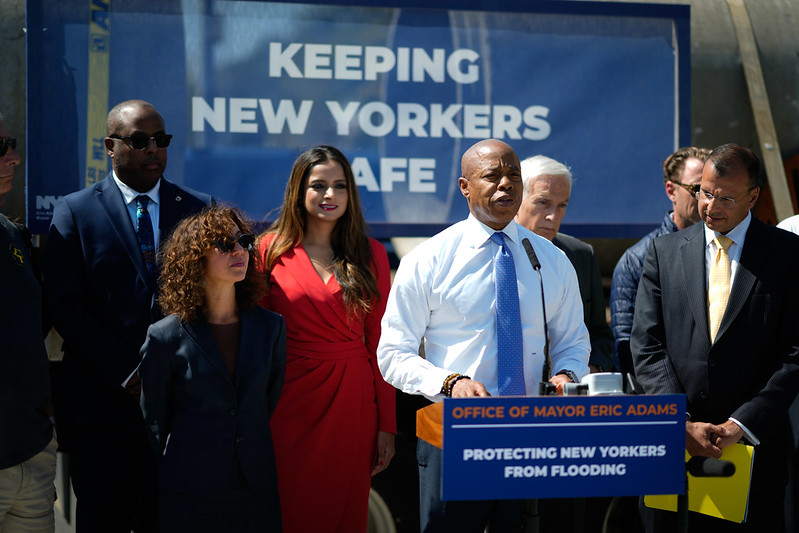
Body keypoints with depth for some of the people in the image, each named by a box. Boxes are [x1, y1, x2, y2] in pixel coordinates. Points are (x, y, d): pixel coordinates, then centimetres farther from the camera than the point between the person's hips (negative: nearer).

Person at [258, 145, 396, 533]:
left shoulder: (371, 254, 6)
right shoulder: (272, 249, 2)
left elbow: (379, 342, 4)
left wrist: (387, 425, 1)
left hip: (353, 402, 1)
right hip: (289, 402, -1)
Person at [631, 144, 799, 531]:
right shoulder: (664, 251, 8)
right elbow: (646, 346, 3)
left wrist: (741, 424, -10)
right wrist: (682, 422, -7)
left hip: (755, 443, -1)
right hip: (676, 441, 1)